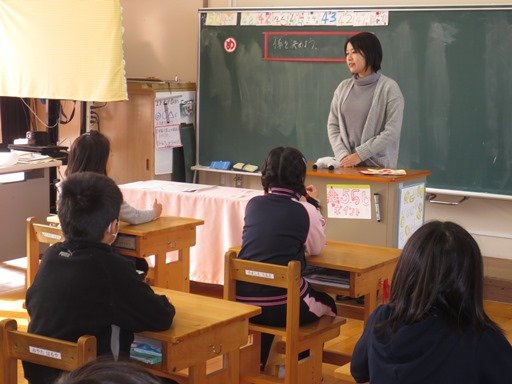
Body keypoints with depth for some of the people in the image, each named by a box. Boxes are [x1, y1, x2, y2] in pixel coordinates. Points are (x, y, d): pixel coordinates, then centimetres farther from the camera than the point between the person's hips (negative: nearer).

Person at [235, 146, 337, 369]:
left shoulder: (253, 204, 6)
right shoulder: (304, 210, -4)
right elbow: (316, 248, 11)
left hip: (242, 302, 4)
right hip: (281, 307, -4)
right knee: (328, 306, 27)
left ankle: (258, 362, 42)